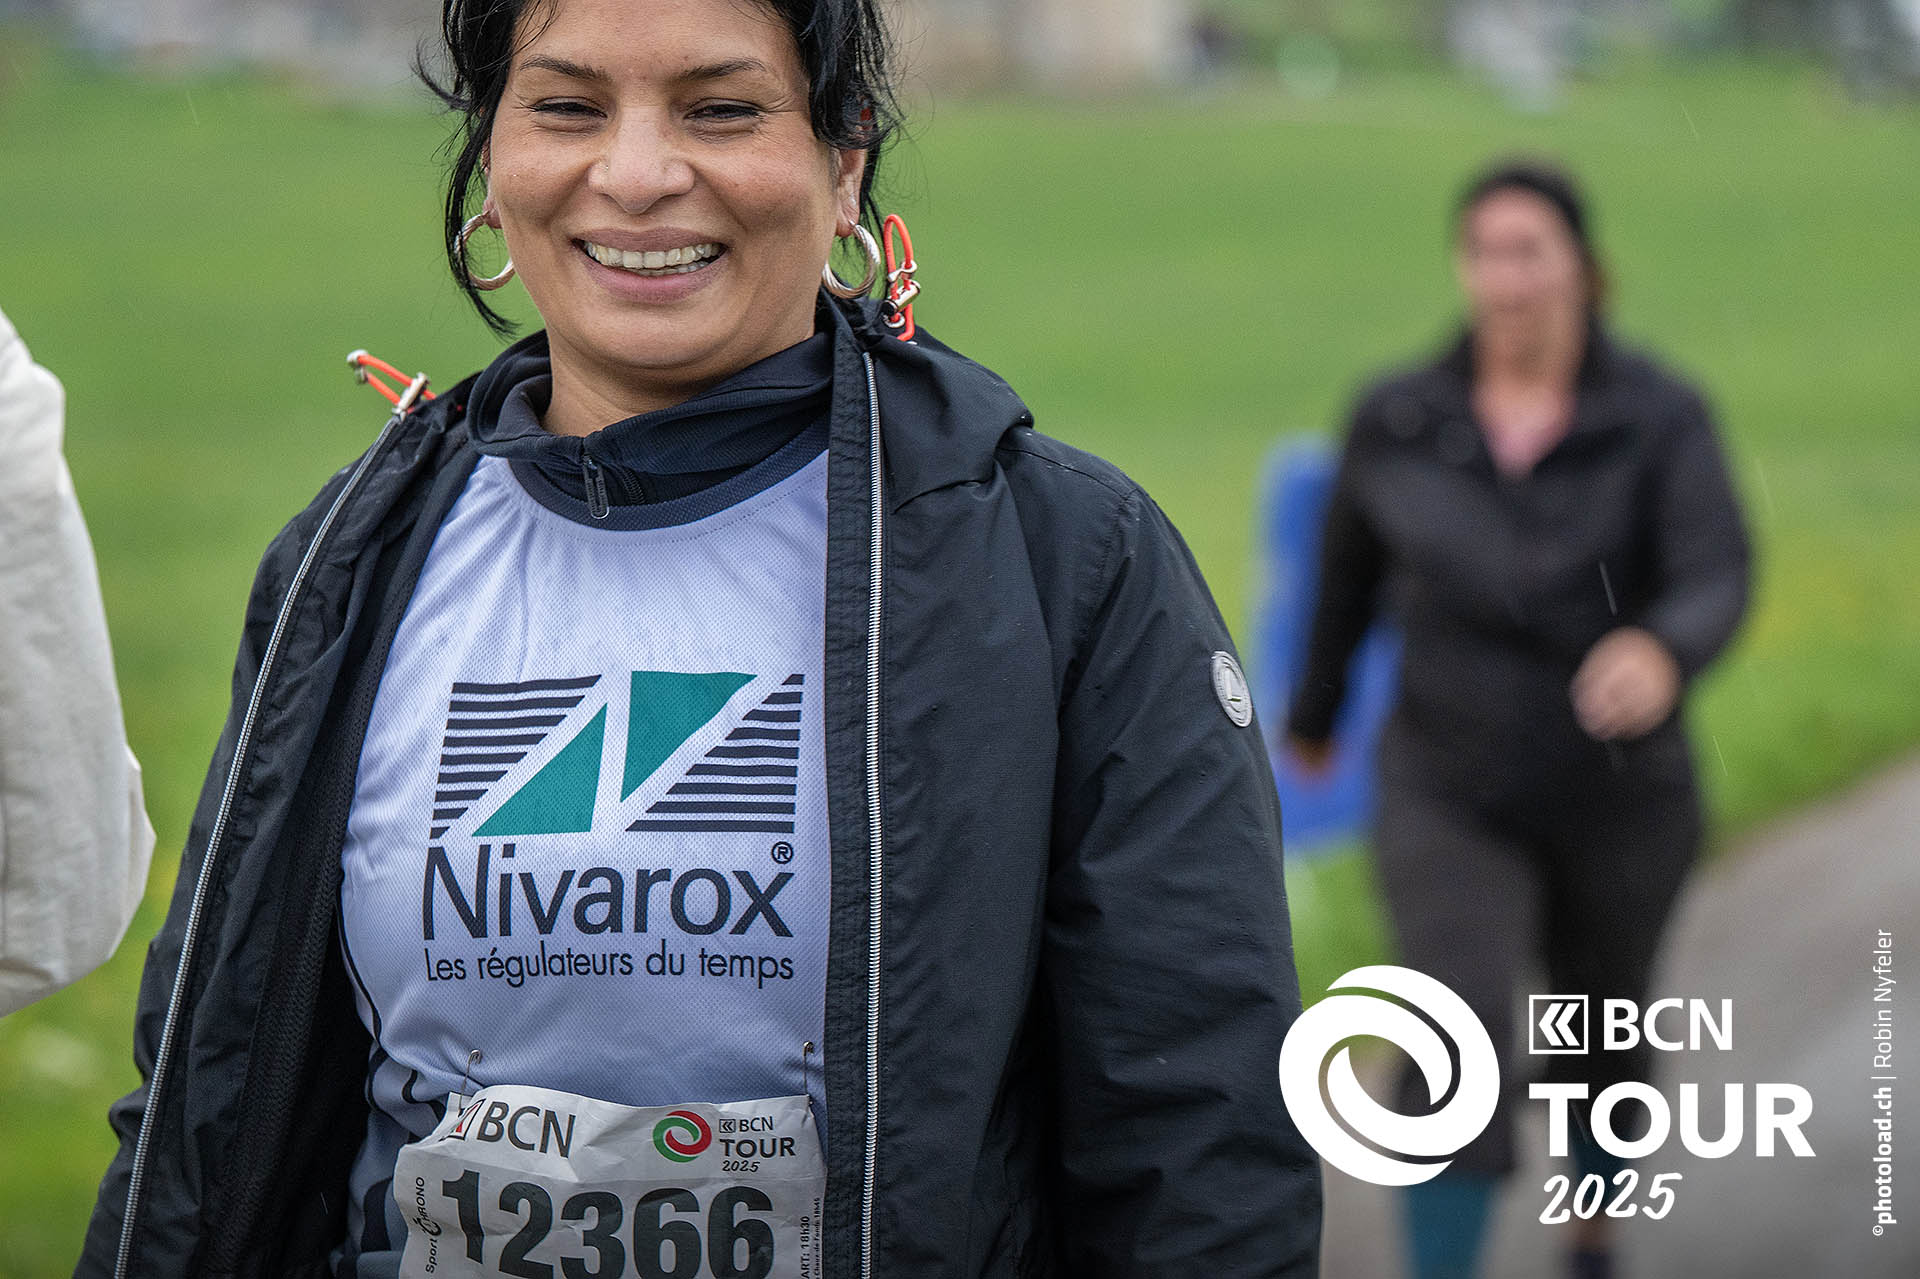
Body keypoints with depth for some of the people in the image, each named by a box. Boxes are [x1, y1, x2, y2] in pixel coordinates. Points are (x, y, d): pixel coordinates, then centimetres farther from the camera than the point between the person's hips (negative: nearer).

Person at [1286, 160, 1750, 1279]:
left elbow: (1720, 585, -29)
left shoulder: (1664, 420, -14)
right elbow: (1349, 572, 10)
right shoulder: (1398, 421, -9)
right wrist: (1315, 712, 25)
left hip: (1620, 798, 1)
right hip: (1454, 800, -1)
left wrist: (1662, 656, -52)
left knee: (1599, 1039, 23)